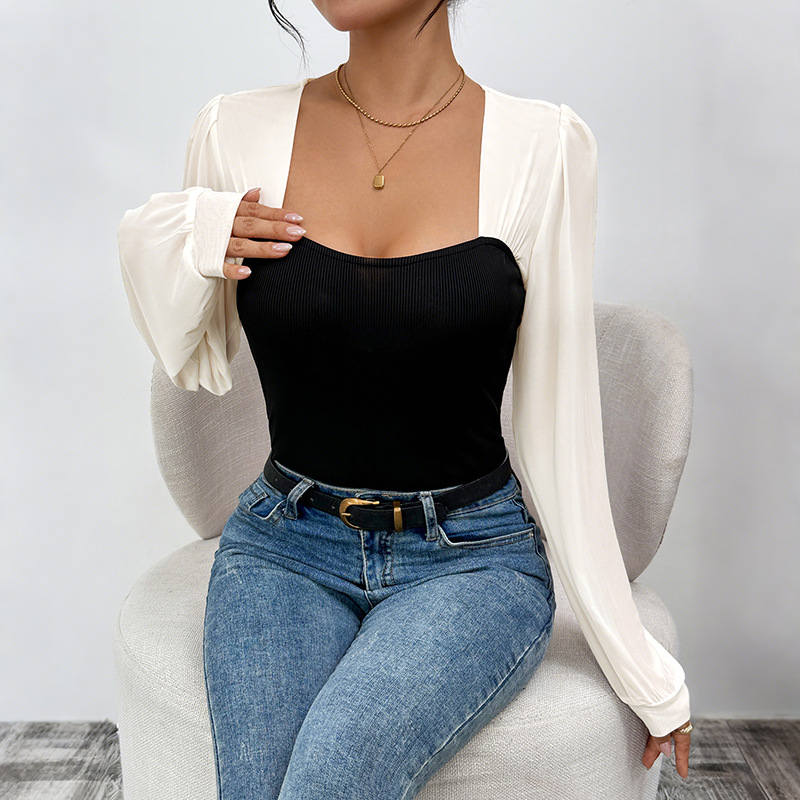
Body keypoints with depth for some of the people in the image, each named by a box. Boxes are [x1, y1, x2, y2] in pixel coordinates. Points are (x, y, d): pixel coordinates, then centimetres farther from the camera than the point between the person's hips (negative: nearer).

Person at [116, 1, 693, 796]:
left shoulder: (545, 146, -7)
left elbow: (558, 423, -4)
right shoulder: (236, 132, -1)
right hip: (285, 548, 2)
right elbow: (198, 366, 11)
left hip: (471, 557, -1)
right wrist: (162, 248, -10)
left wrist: (640, 664, -1)